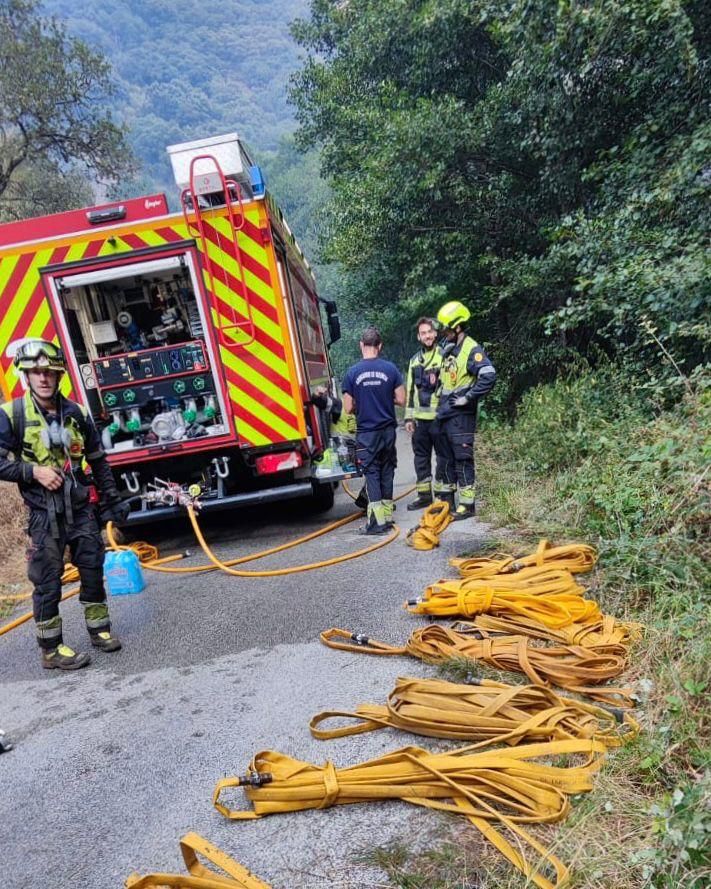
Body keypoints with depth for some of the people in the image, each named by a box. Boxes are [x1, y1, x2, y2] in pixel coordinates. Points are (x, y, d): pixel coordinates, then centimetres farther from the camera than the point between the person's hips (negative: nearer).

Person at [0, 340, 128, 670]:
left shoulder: (76, 413, 3)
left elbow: (98, 461, 10)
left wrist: (113, 500, 11)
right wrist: (34, 471, -17)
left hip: (80, 508, 4)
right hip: (44, 513, -3)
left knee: (93, 569, 10)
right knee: (48, 582, 3)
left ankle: (99, 630, 27)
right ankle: (51, 649, 16)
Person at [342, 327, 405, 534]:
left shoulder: (352, 372, -6)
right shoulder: (390, 369, -4)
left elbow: (348, 408, -5)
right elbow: (401, 400, -2)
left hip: (366, 432, -2)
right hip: (388, 430, 2)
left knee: (371, 473, 1)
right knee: (387, 471, 14)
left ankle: (377, 520, -7)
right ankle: (387, 514, 22)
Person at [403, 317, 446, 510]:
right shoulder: (415, 360, 15)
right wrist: (408, 417, 12)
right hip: (420, 418, 6)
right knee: (421, 456, 10)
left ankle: (441, 495, 11)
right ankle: (424, 495, 20)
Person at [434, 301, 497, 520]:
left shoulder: (472, 349, -13)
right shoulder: (448, 349, 13)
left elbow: (489, 376, -26)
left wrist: (467, 398, -21)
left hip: (460, 416, -9)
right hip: (443, 413, 9)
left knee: (463, 459, -3)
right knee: (445, 458, 15)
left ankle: (466, 504, 5)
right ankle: (446, 500, 27)